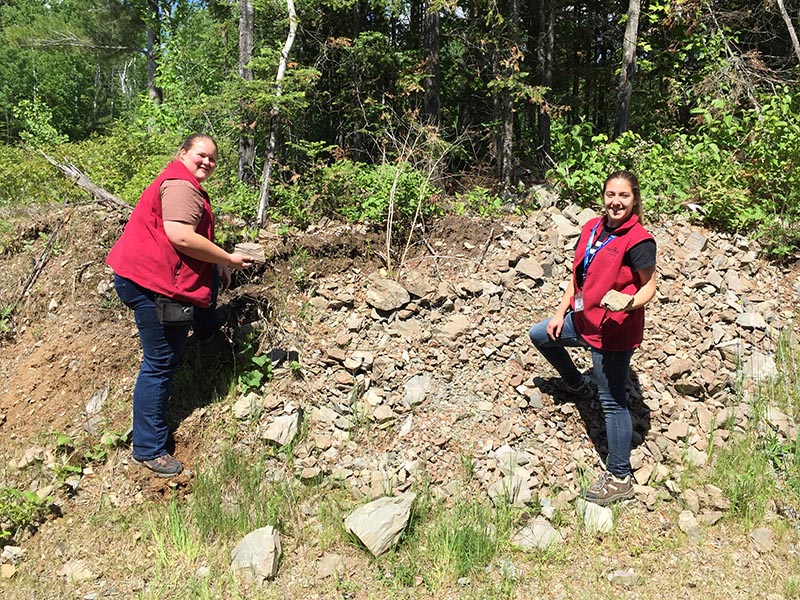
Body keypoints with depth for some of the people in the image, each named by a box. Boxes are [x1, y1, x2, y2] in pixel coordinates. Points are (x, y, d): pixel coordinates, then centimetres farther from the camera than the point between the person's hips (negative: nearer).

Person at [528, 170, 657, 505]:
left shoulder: (638, 241, -19)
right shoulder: (592, 229, 3)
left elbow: (649, 286, -14)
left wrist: (630, 303, -36)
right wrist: (560, 312, 11)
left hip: (612, 331, -8)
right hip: (582, 318, 9)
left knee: (612, 401, 0)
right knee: (540, 335, 27)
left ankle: (619, 479, 15)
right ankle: (577, 386, 47)